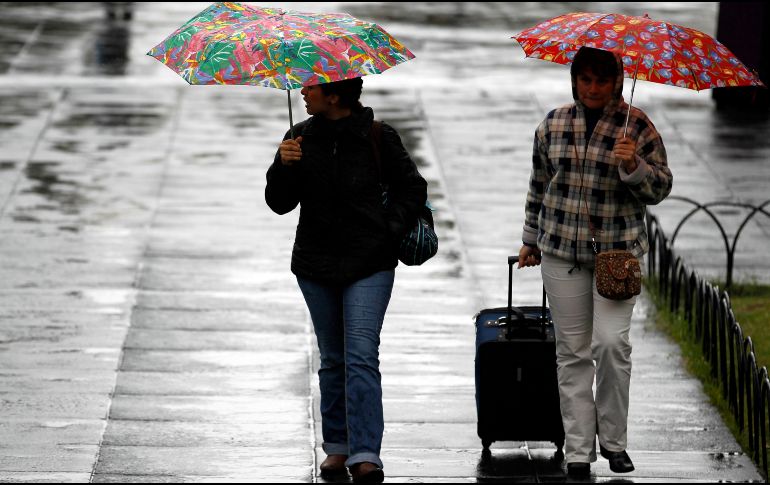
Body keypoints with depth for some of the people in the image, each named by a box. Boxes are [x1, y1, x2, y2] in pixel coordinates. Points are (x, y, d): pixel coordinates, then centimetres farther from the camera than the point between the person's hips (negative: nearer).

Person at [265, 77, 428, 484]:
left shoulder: (378, 138, -6)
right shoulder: (302, 138, 3)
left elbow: (413, 188, 6)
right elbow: (280, 204, 2)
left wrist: (390, 230, -7)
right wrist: (284, 166, -16)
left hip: (369, 264, -4)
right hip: (316, 265, 4)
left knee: (361, 356, -12)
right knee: (332, 359, 12)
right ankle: (337, 446, 22)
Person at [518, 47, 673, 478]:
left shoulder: (637, 127, -2)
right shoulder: (553, 125, 7)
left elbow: (660, 189, -1)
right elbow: (540, 185, 18)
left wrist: (633, 165, -20)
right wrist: (532, 239, 21)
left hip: (618, 252, -3)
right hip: (562, 252, 3)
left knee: (612, 341, -15)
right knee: (573, 350, 3)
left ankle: (614, 439, 2)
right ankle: (579, 450, 7)